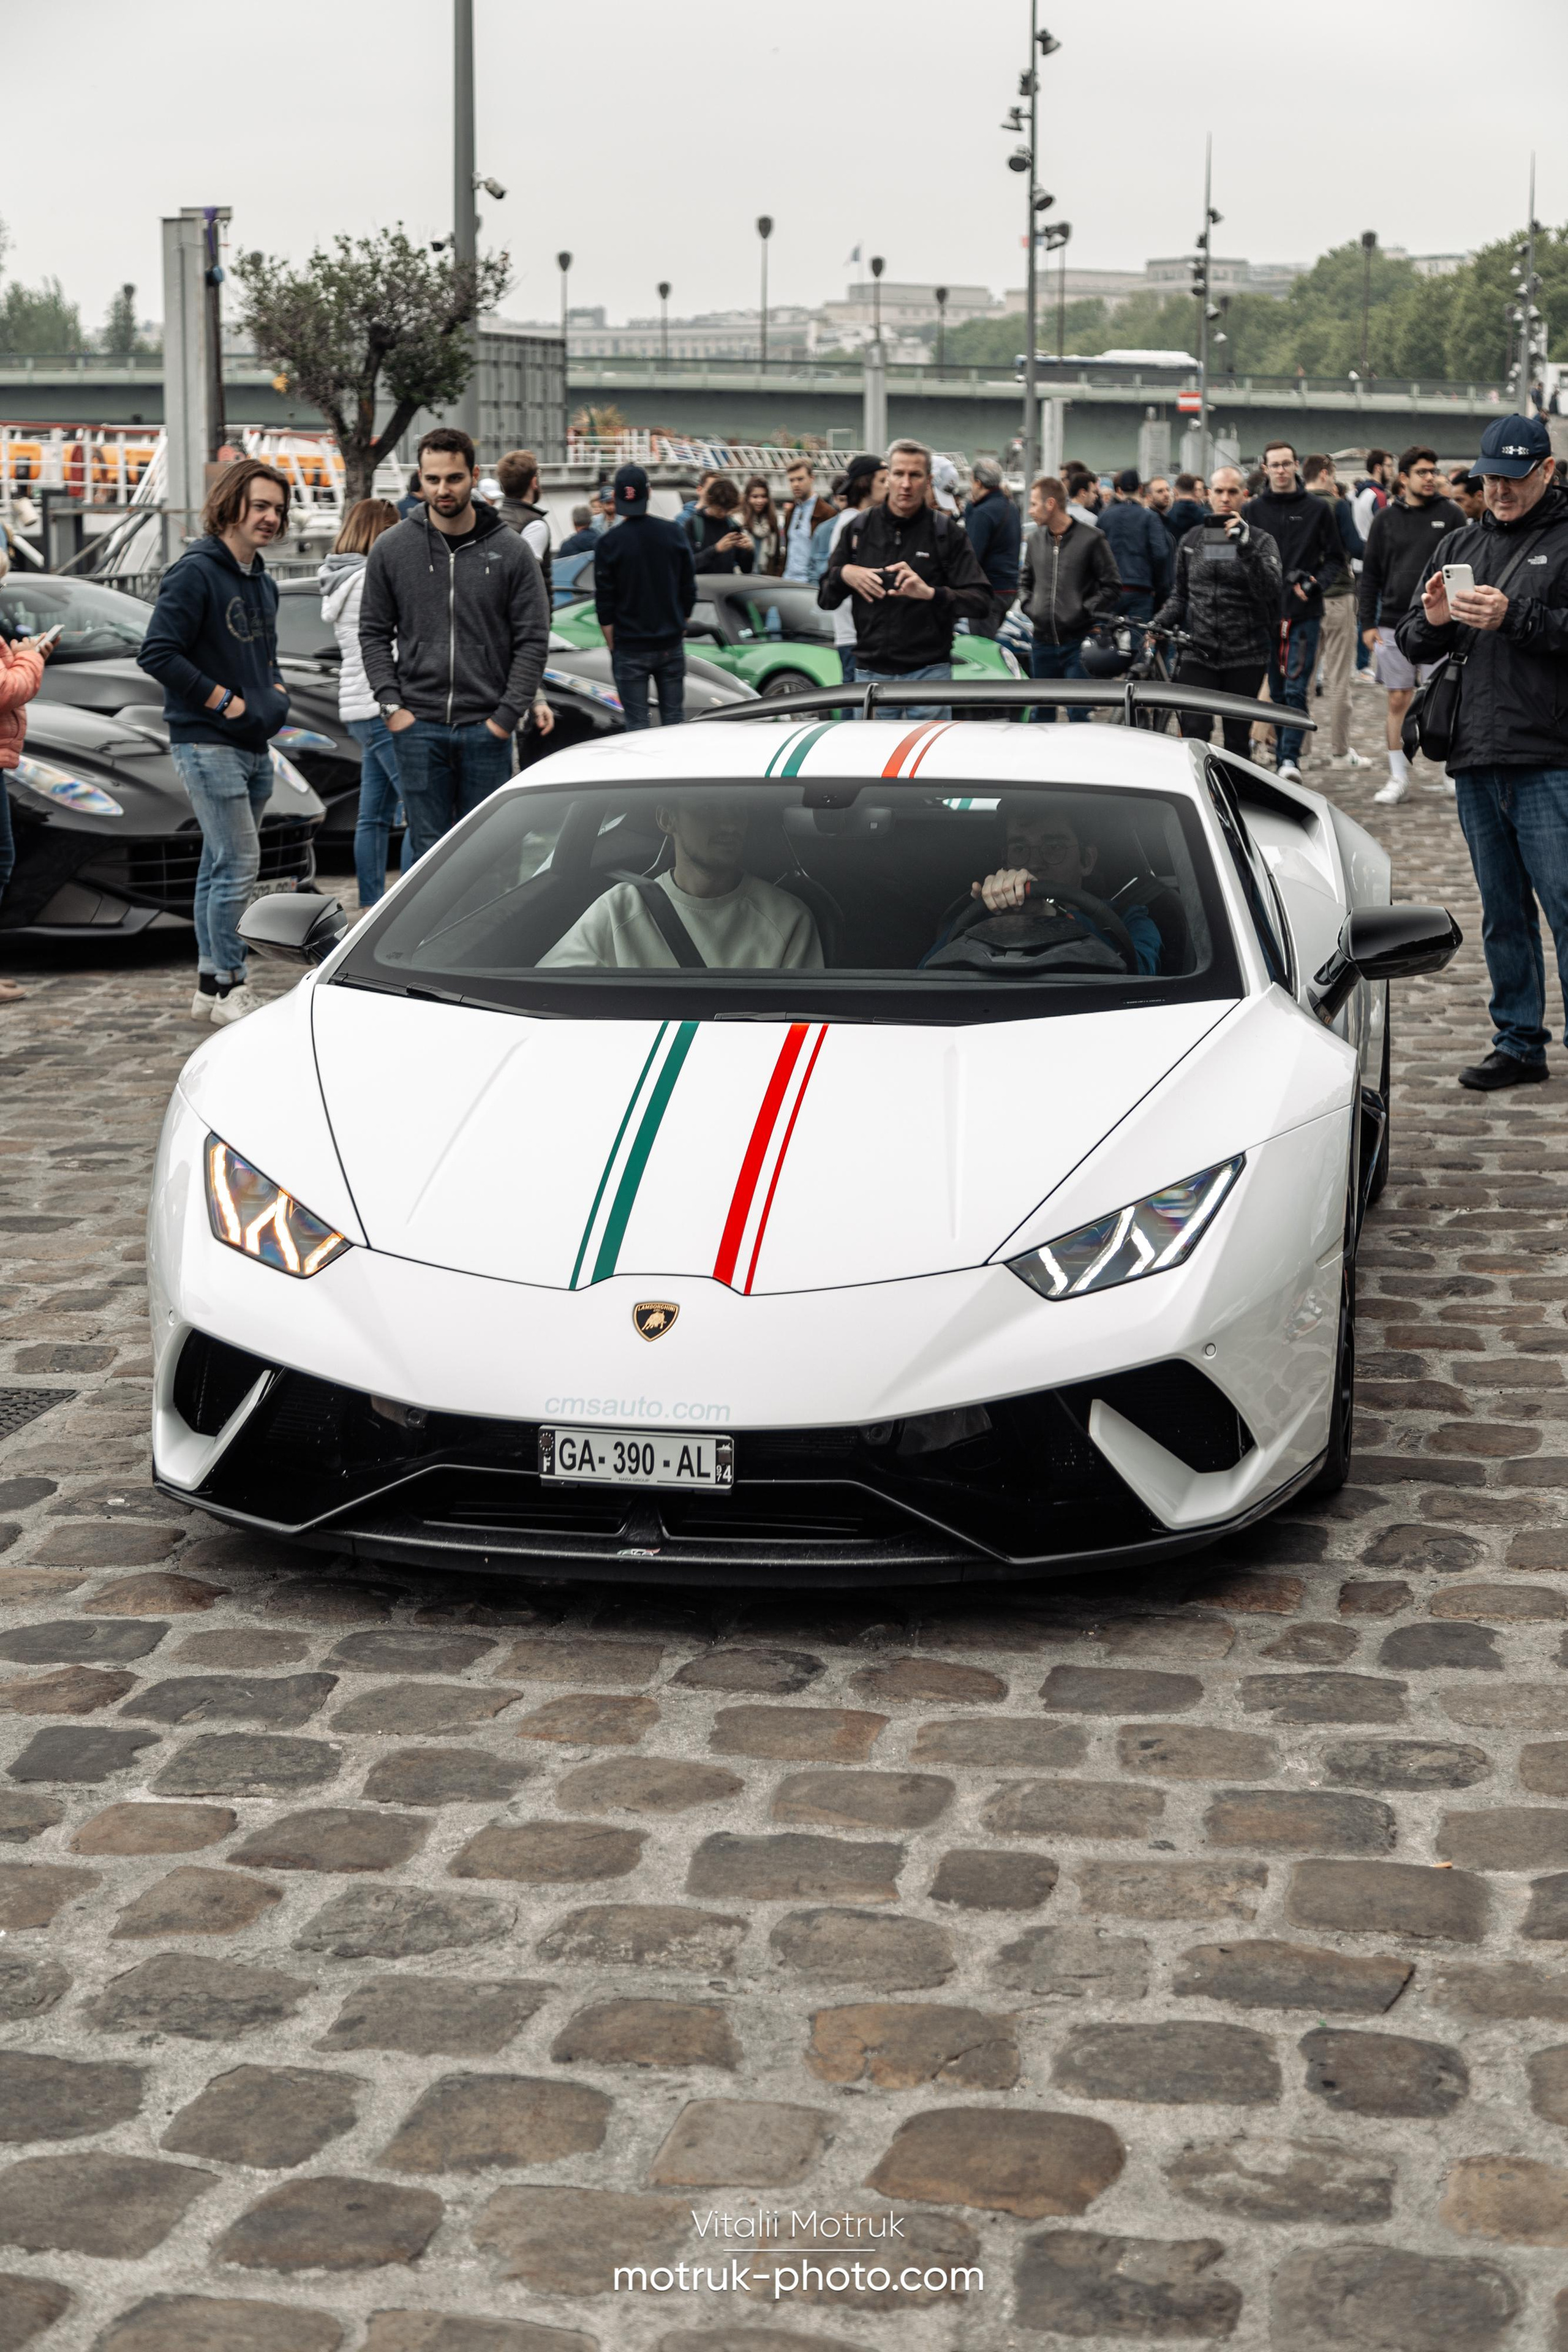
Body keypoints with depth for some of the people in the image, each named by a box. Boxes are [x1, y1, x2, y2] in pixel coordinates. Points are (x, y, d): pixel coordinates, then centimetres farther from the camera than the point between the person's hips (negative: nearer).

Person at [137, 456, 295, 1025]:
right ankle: (227, 987, -5)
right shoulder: (195, 573, -12)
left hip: (254, 745, 9)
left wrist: (276, 690, 8)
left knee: (222, 865, 12)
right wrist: (224, 700, -16)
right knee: (239, 863, -12)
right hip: (207, 743, -9)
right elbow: (157, 653, -18)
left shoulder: (262, 583, 15)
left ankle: (210, 986, 18)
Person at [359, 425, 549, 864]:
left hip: (486, 728, 0)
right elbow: (374, 633, 8)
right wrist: (391, 704, -3)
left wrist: (509, 714, -7)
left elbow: (532, 639, 0)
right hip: (419, 727, 1)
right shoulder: (391, 549, 3)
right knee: (430, 849, 3)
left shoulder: (510, 551, 0)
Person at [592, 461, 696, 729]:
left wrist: (612, 646, 4)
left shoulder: (610, 543, -9)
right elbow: (689, 590, 6)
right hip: (671, 646, 3)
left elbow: (605, 604, -5)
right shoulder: (674, 533, -1)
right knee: (674, 720, 9)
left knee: (637, 725, 1)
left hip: (630, 649, -3)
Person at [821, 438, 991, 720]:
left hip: (929, 672, -2)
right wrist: (843, 574, -8)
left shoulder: (947, 532, 1)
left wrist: (931, 593, -23)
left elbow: (981, 602, -7)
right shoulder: (859, 528, 9)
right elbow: (825, 599, 14)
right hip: (871, 672, 2)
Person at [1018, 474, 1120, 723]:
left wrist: (1086, 610, -11)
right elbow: (1025, 579, 25)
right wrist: (1028, 606, 8)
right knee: (1042, 712, 12)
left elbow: (1112, 585, -3)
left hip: (1078, 643, -5)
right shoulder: (1035, 539, 10)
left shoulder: (1091, 538, -5)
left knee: (1079, 713, -4)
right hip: (1043, 642, 5)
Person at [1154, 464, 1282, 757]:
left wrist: (1246, 546, -22)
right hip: (1198, 653, 1)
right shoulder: (1193, 540, 11)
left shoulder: (1261, 541, 3)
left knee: (1237, 741, 5)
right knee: (1194, 736, -11)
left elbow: (1269, 590, -14)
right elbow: (1179, 595, 19)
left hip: (1245, 657, -1)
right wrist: (1160, 622, 1)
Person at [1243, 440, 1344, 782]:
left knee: (1295, 689, -12)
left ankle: (1290, 757, -16)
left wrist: (1314, 581, -8)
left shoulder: (1316, 509, 5)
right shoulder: (1253, 510, 7)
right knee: (1277, 691, 8)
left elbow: (1334, 558, 9)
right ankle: (1284, 757, 16)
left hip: (1305, 613, -2)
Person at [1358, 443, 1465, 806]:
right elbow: (1371, 574, 10)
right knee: (1398, 701, 2)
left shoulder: (1450, 515, 3)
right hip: (1394, 624, 2)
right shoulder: (1386, 518, 8)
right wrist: (1367, 623, 3)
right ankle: (1398, 777, 10)